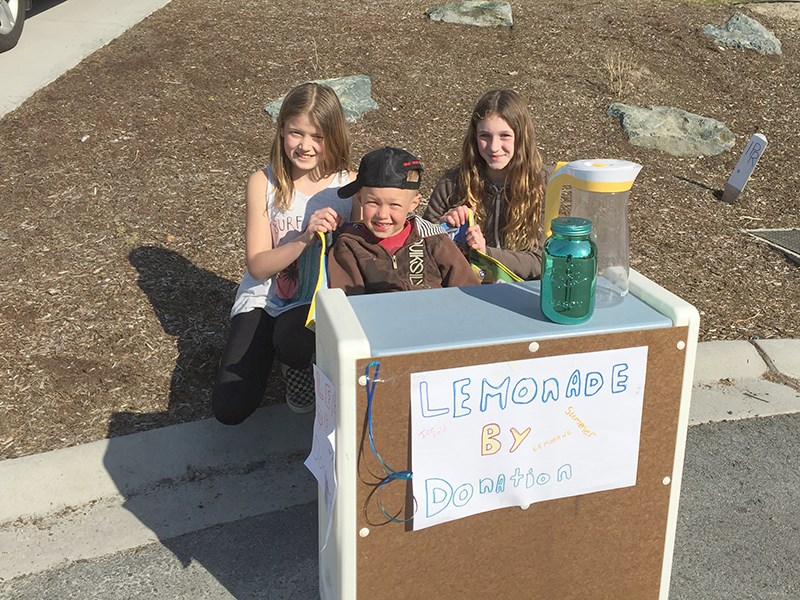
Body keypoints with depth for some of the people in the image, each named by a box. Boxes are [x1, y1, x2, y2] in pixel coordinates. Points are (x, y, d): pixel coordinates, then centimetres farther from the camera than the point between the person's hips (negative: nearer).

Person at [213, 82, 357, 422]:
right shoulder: (264, 183, -7)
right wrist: (305, 239, -27)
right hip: (263, 300, 1)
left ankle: (301, 364, 2)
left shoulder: (349, 185, -7)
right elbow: (257, 266, -11)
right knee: (229, 409, -11)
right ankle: (272, 349, 19)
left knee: (292, 343, -38)